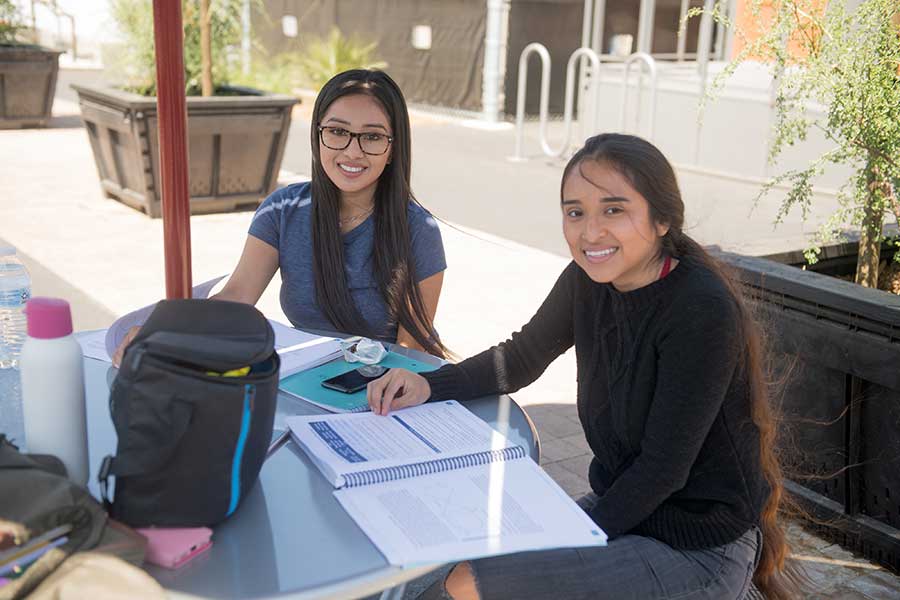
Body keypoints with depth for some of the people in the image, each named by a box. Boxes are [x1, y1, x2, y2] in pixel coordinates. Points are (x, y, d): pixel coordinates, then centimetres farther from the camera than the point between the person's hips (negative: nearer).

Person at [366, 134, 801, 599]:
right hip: (617, 506, 7)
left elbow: (663, 467, -22)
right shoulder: (587, 282, -3)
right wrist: (428, 385, -6)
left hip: (700, 554, -7)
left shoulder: (703, 312, -25)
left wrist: (569, 549, -16)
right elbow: (522, 357, 10)